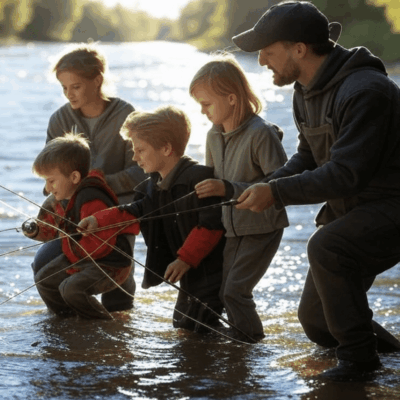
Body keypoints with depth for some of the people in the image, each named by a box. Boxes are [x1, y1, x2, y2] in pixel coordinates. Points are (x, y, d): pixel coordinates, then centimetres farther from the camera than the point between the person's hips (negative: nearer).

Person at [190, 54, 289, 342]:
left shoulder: (261, 134, -21)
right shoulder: (214, 136, 5)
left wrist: (230, 189, -29)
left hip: (262, 228, -8)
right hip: (231, 228, 8)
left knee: (234, 290, -13)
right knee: (222, 288, 7)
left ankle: (252, 341, 2)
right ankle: (240, 338, 21)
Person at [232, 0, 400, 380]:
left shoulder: (364, 92, -27)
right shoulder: (307, 91, 5)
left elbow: (346, 173, -30)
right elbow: (307, 158, 13)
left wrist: (277, 193, -26)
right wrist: (266, 186, -5)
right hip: (350, 212, 10)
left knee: (325, 246, -35)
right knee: (315, 321, 10)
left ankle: (359, 356, -19)